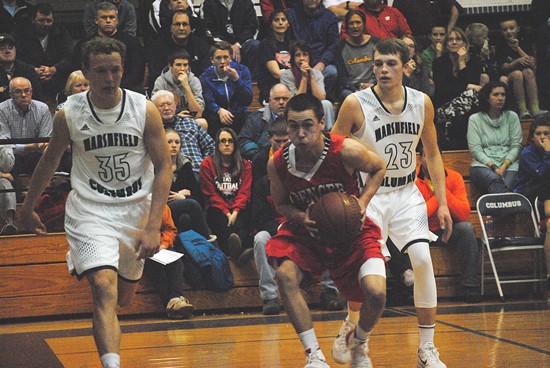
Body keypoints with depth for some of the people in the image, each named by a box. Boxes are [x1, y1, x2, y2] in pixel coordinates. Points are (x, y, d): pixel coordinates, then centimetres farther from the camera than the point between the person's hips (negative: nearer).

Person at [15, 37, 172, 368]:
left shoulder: (145, 110, -10)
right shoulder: (69, 114, -9)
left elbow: (163, 167, -7)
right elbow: (50, 161, 9)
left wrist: (153, 226, -16)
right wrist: (27, 208, 18)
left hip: (136, 209, 2)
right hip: (90, 210, -2)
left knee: (124, 297, 15)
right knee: (104, 287, -24)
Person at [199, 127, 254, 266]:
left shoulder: (245, 165, 17)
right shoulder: (207, 164, 11)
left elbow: (244, 192, 5)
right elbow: (211, 194, 2)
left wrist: (235, 212, -15)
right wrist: (226, 213, -13)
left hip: (239, 208, 1)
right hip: (217, 209, -1)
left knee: (240, 222, -36)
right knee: (224, 223, -38)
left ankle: (237, 250, -69)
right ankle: (241, 251, -69)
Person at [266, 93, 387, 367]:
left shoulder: (346, 151, -25)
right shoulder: (277, 164, -17)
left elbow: (378, 168, -3)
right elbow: (280, 203, 3)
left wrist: (362, 203, -18)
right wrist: (300, 217, -20)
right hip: (306, 232, 2)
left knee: (376, 292, -20)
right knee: (285, 275, -25)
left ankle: (359, 344, 16)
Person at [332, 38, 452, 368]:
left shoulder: (422, 103, -3)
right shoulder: (356, 104, -15)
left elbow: (433, 154, 8)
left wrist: (442, 203, 3)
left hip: (407, 193, 3)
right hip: (368, 194, -3)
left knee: (423, 259, -13)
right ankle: (350, 329, 22)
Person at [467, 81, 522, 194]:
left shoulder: (512, 117, 16)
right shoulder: (475, 119, 10)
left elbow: (516, 145, 10)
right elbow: (475, 149, 1)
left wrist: (504, 166, -8)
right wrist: (493, 167, -12)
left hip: (508, 164, 1)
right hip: (483, 165, -1)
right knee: (495, 180, -37)